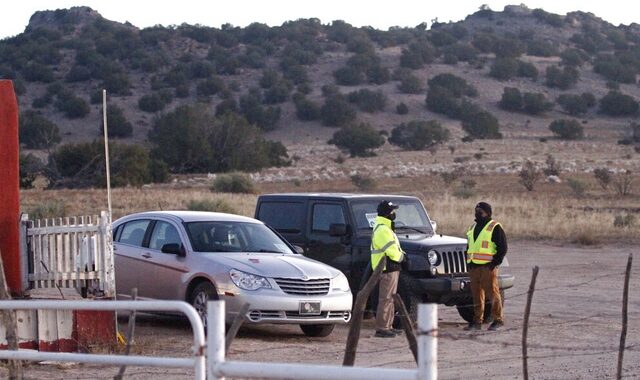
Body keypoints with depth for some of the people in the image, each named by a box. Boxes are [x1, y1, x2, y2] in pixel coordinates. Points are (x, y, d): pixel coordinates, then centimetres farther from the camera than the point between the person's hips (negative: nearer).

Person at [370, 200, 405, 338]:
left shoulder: (385, 228, 17)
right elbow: (392, 251, -22)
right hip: (387, 269, -11)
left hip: (391, 268, 11)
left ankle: (388, 326, 23)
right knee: (385, 299, -9)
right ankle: (381, 329, -8)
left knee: (390, 299, 16)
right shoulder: (382, 230, -18)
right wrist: (400, 257, -4)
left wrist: (400, 253, 7)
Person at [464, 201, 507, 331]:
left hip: (487, 267, -7)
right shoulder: (473, 228, 20)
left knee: (492, 293, -7)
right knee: (476, 295, 8)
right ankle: (477, 321, 12)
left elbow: (502, 247, -7)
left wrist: (495, 262, -13)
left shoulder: (495, 228, -4)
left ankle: (498, 319, -2)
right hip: (473, 267, 7)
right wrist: (469, 263, 14)